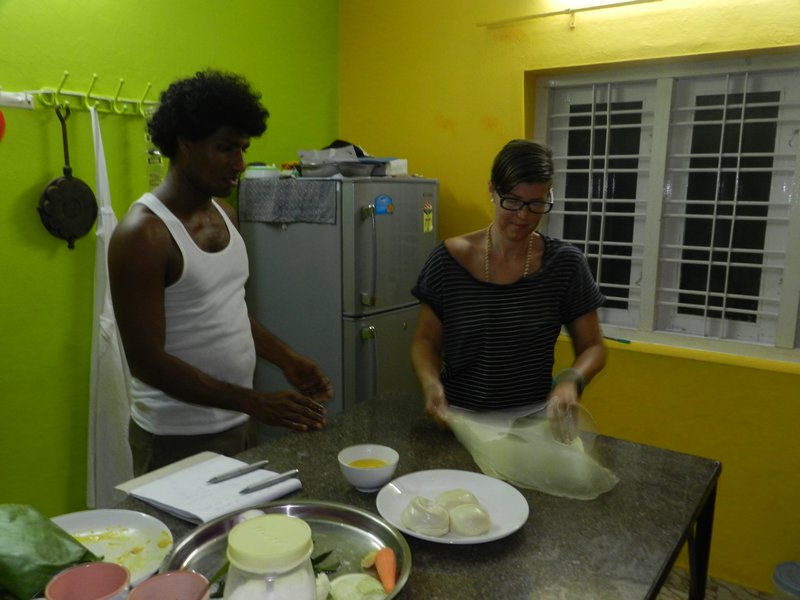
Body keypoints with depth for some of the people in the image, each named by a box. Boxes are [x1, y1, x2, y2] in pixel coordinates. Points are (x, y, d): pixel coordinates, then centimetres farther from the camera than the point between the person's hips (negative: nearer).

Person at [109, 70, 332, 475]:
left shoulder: (225, 214, 5)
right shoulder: (143, 233, -19)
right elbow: (147, 361, -21)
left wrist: (285, 359, 4)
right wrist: (253, 402, -23)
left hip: (234, 424, 7)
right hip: (177, 440, -7)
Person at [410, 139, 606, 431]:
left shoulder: (564, 263, -5)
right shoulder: (448, 260, -6)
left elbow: (592, 347, 3)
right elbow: (426, 341, 2)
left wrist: (571, 380, -17)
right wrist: (430, 382, -17)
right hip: (457, 421, 0)